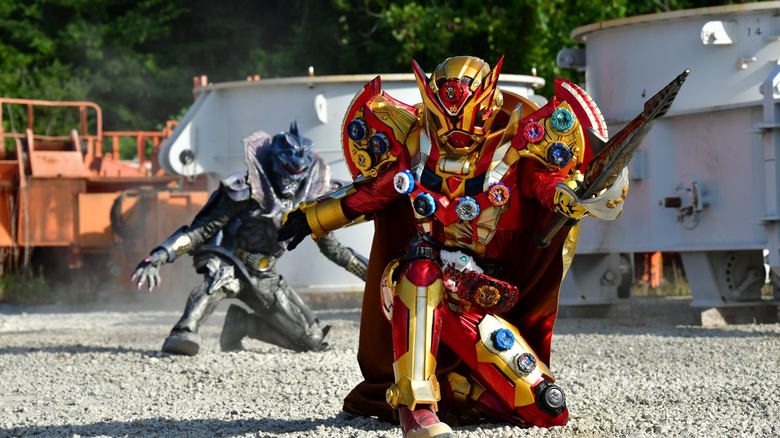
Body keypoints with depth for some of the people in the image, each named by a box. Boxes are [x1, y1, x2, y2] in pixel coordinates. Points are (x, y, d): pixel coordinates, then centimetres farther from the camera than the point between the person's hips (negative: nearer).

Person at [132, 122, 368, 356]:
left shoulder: (307, 198, -1)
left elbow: (330, 245, 13)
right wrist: (160, 256, -32)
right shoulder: (245, 191, -18)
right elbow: (202, 228, -21)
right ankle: (184, 332, -54)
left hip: (264, 277, 6)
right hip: (228, 263, -6)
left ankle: (241, 323, 14)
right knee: (223, 275, -43)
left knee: (312, 339, -1)